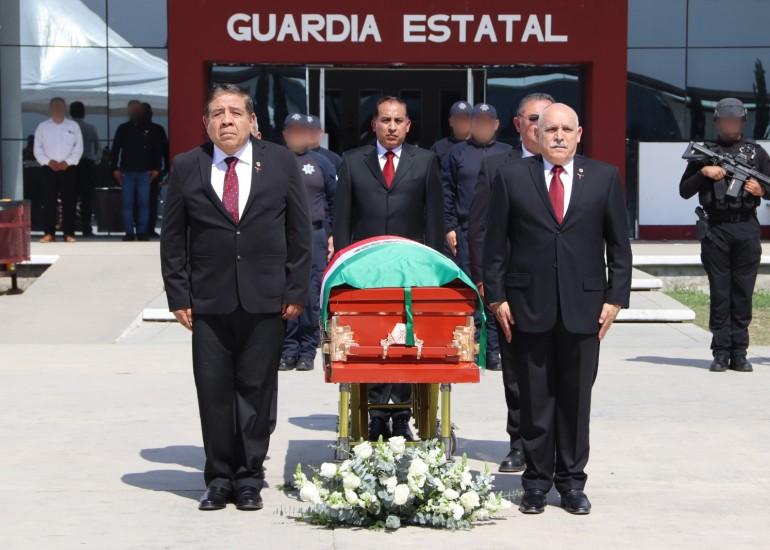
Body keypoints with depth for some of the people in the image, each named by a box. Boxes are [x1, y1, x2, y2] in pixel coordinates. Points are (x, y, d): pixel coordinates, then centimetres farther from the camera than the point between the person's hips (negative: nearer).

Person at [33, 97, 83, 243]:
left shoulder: (73, 126, 7)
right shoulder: (42, 126, 8)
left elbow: (78, 147, 2)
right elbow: (37, 148, 4)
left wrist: (67, 162, -10)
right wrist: (48, 161, -10)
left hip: (68, 169, 0)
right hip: (49, 169, 0)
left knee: (69, 202, -2)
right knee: (49, 201, -3)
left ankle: (69, 233, 2)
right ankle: (49, 233, 1)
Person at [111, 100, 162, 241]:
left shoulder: (148, 129, 6)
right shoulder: (123, 129, 6)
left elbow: (157, 150, 9)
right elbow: (115, 150, 7)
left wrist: (156, 168, 2)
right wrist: (115, 168, 0)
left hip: (144, 172, 0)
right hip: (127, 172, 0)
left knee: (144, 203, -3)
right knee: (127, 203, 0)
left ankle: (142, 232, 1)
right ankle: (129, 233, 3)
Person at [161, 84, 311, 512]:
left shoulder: (280, 163, 5)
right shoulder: (186, 168, 6)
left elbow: (299, 231, 5)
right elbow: (172, 238, 6)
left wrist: (296, 291, 0)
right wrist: (178, 296, -1)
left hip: (266, 300, 0)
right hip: (209, 300, 0)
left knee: (256, 390, 4)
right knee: (213, 391, 2)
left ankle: (249, 478, 13)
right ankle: (219, 478, 13)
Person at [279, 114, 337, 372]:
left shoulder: (321, 163, 10)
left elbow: (335, 202, 10)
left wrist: (333, 235, 2)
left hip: (314, 237, -1)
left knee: (311, 295, -3)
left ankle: (307, 351, 5)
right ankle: (288, 350, 6)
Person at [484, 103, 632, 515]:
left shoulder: (604, 178, 6)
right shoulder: (511, 177, 4)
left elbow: (619, 244, 7)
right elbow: (495, 243, 4)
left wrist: (615, 297, 1)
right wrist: (496, 298, -2)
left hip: (583, 307, 1)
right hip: (529, 306, -1)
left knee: (576, 399, 6)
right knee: (535, 399, 4)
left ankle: (572, 481, 16)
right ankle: (537, 482, 13)